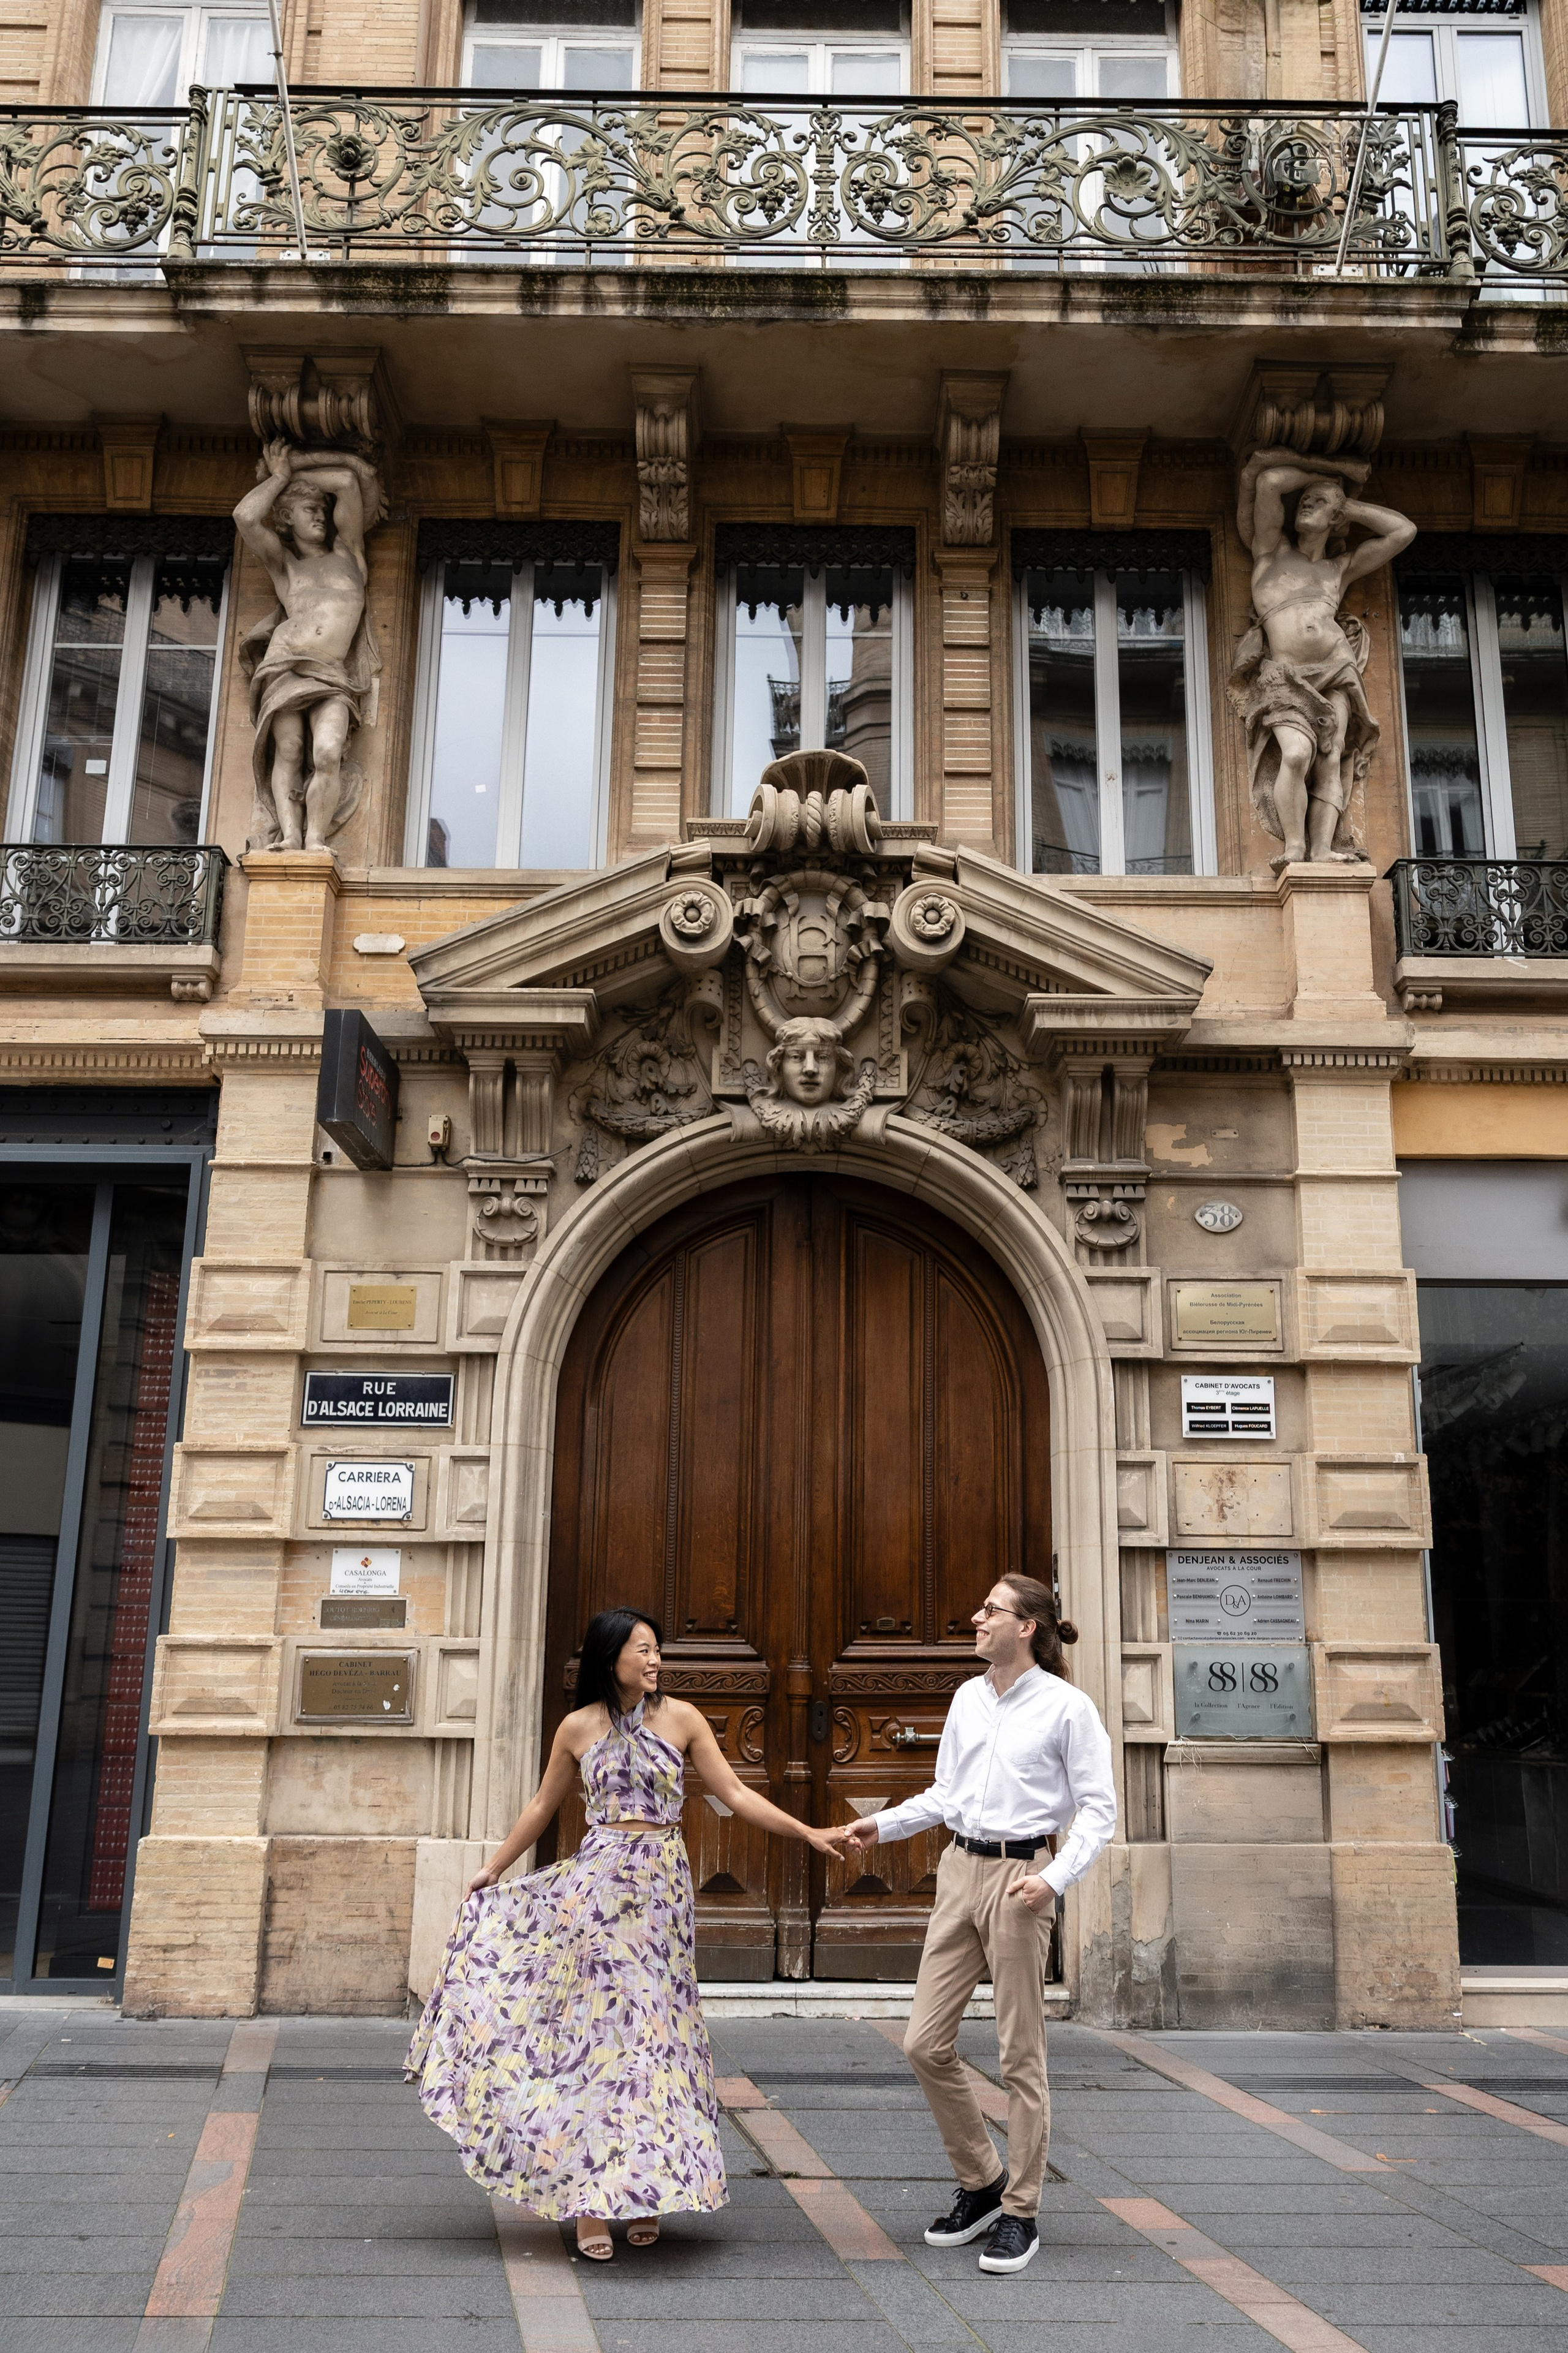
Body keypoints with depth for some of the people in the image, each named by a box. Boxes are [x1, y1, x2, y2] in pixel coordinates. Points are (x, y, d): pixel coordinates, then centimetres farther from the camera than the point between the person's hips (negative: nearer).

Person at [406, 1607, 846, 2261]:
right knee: (596, 2026, -3)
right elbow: (543, 1805, 15)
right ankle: (590, 2201, 2)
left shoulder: (682, 1718, 1)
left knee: (649, 2030, 4)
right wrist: (493, 1870, 18)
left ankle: (641, 2189, 15)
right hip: (596, 1884, -1)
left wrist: (809, 1834, -5)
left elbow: (735, 1795, 1)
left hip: (661, 1888, 1)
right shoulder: (578, 1728, 2)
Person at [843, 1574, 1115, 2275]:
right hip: (959, 1870, 6)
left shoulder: (1067, 1707, -7)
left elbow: (1098, 1809, -7)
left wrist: (1056, 1877, -19)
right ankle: (980, 2183, 26)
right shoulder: (968, 1698, 11)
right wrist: (883, 1825, 7)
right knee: (925, 2043, 6)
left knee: (1020, 2054, 3)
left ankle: (1020, 2212, 18)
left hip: (1018, 1878, -6)